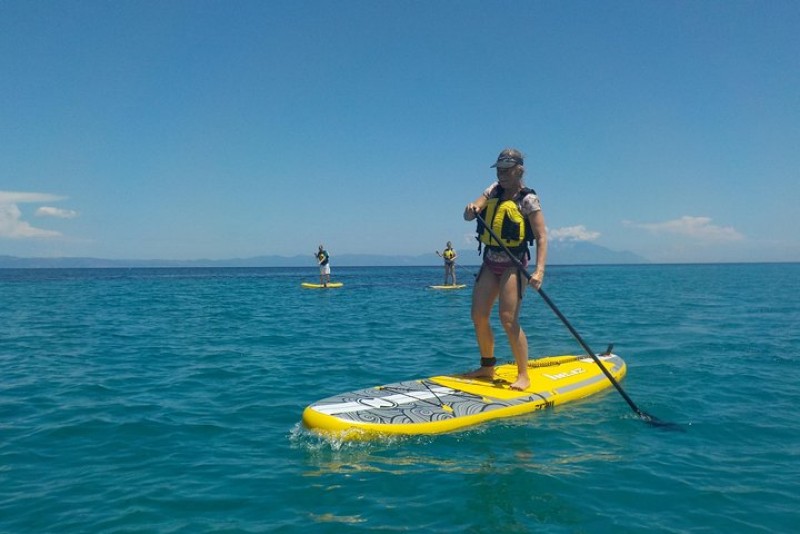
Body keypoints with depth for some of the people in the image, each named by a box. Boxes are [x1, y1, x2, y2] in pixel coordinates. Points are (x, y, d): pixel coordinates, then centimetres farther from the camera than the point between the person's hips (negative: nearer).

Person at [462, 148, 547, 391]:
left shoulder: (528, 199, -9)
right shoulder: (494, 191, 9)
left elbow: (541, 237, -16)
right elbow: (469, 215, 1)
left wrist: (539, 270, -28)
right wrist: (471, 209, -25)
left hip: (513, 265, -7)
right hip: (490, 263, 7)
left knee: (508, 320, -14)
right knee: (478, 316, 5)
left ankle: (523, 375, -3)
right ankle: (487, 367, 21)